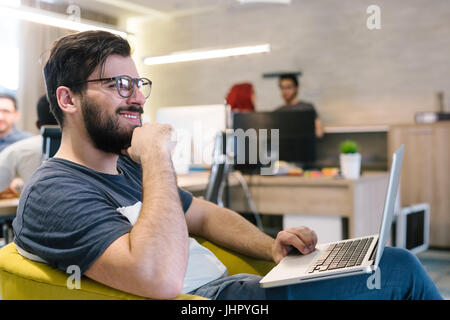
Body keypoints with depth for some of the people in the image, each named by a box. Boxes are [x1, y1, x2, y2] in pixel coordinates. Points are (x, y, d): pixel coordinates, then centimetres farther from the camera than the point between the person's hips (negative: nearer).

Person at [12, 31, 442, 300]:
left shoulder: (126, 164, 16)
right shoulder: (53, 192, -14)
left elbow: (206, 215, 21)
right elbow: (161, 278, -30)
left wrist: (271, 246, 3)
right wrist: (157, 158, -21)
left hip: (226, 282, 9)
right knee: (398, 269, -12)